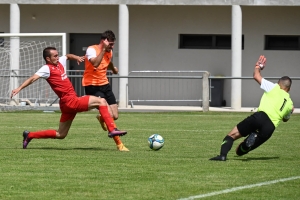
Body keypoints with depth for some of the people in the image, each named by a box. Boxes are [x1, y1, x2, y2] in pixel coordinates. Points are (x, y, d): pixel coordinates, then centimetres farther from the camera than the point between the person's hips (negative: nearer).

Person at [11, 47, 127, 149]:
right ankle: (112, 130, -16)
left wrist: (76, 58, 16)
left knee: (60, 135, 15)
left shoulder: (60, 63, 14)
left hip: (68, 105, 9)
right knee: (101, 101, -11)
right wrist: (19, 88, -33)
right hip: (70, 102, -9)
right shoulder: (47, 69, -10)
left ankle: (29, 135, 19)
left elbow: (68, 56, 35)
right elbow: (32, 79, -21)